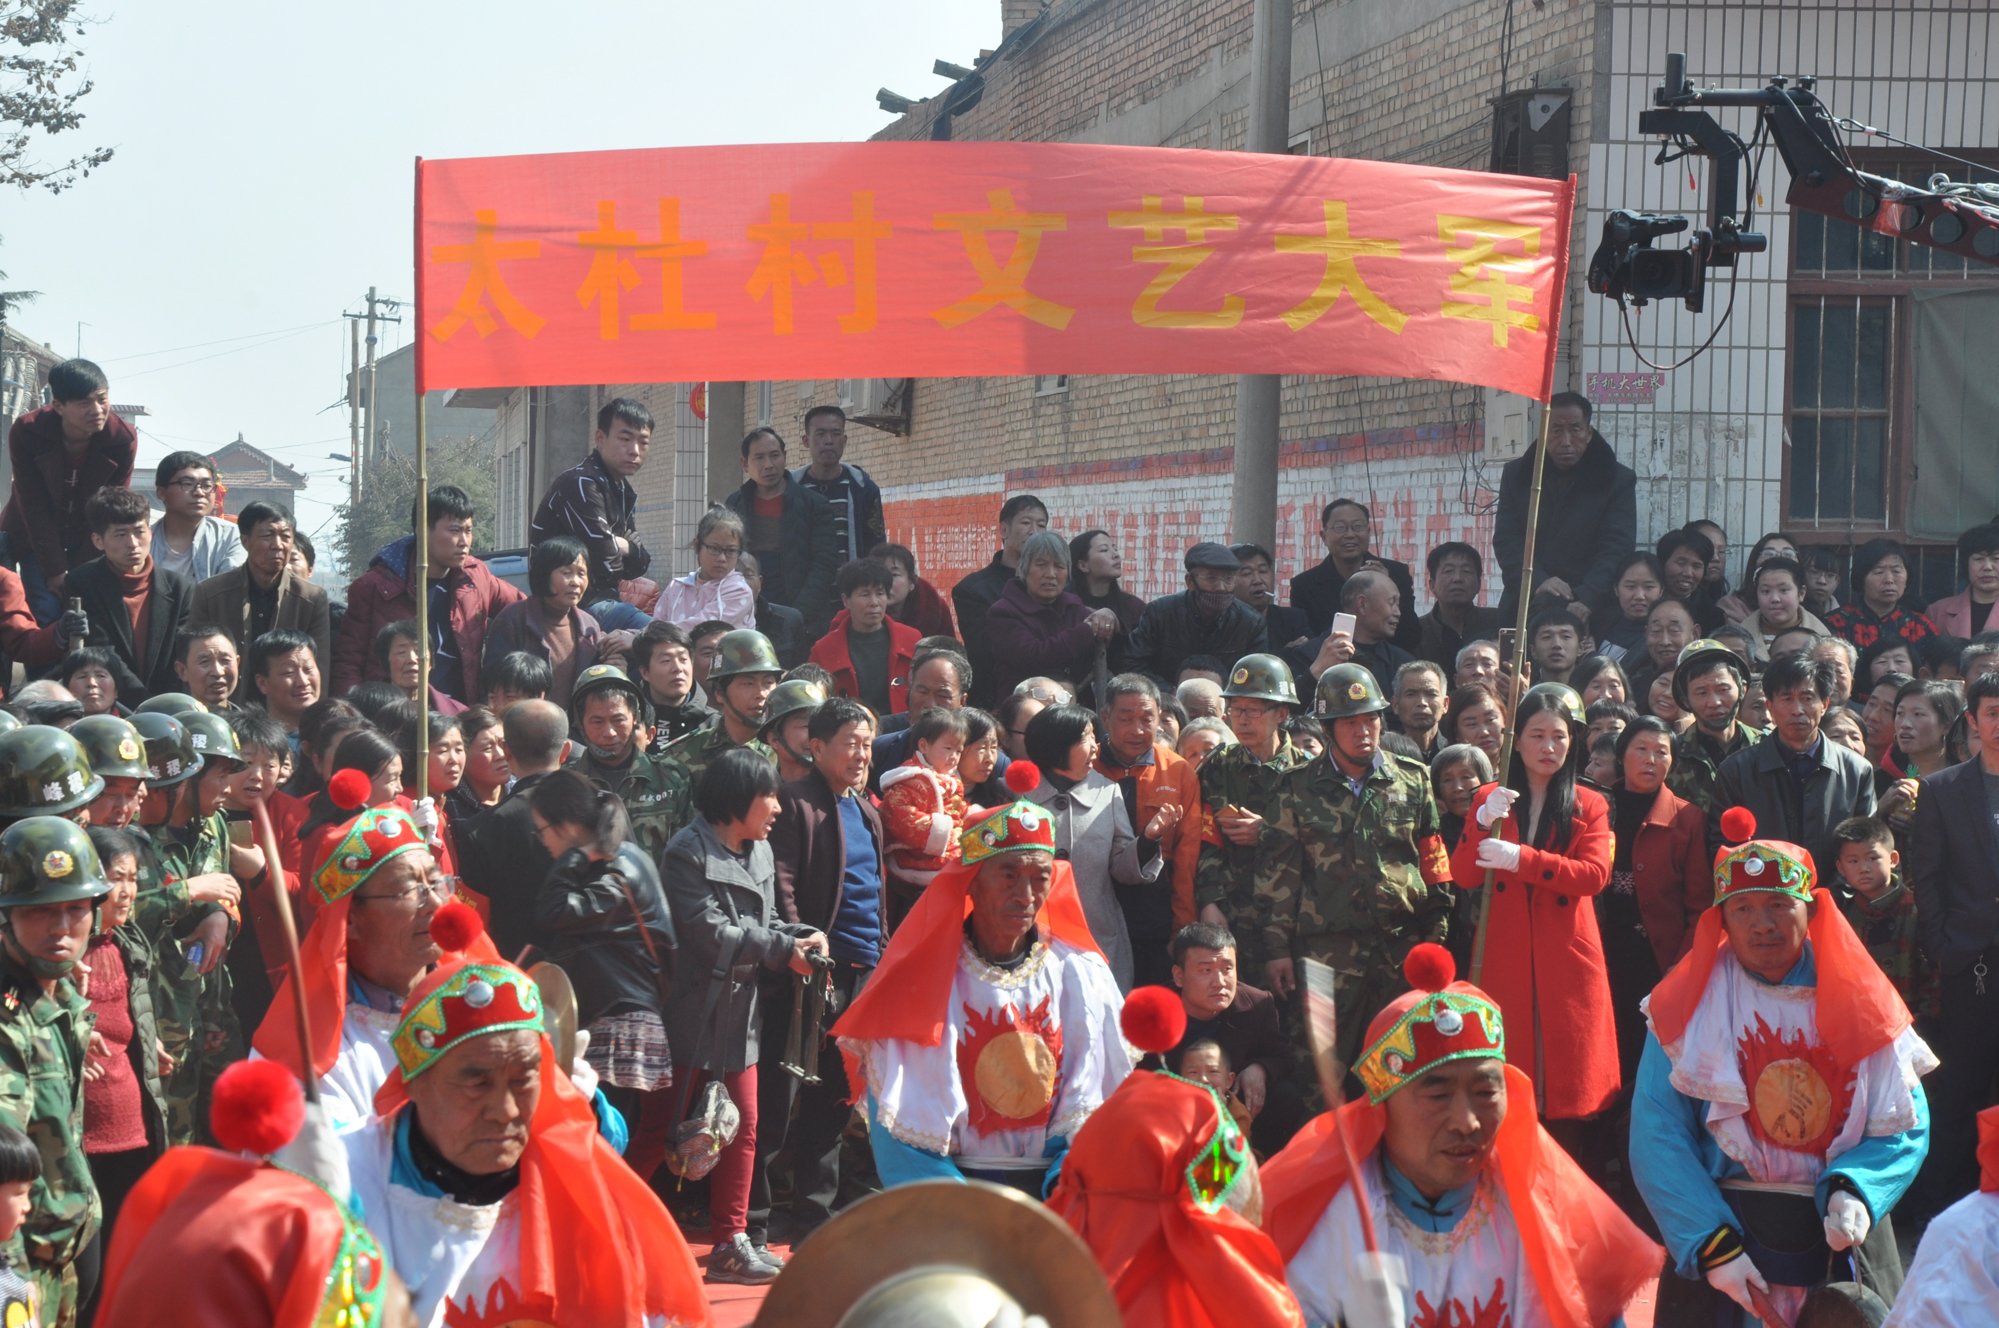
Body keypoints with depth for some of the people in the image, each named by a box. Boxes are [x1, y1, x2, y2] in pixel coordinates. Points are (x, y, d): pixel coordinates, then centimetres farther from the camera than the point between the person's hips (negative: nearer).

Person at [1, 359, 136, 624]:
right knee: (47, 613, -14)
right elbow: (35, 511, -21)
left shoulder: (123, 439, -22)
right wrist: (56, 572, -21)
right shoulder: (26, 432, -25)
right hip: (33, 538, -1)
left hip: (88, 539, 2)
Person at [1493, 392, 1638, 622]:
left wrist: (1586, 599, -22)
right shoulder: (1517, 475, 11)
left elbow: (1616, 549, -6)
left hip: (1589, 614, -2)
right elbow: (1506, 541, 4)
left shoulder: (1618, 481, 3)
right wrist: (1537, 582, -14)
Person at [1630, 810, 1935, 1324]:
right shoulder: (1689, 1007, -4)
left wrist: (1854, 1191, -19)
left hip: (1841, 1238, 2)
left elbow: (1905, 1126, 0)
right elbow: (1657, 1136, -11)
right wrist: (1713, 1243, -21)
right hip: (1724, 1227, -2)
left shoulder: (1859, 1001, 1)